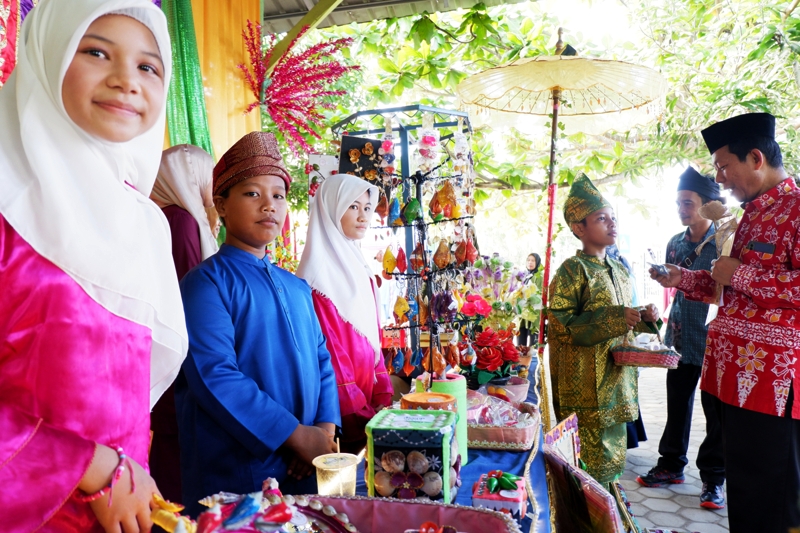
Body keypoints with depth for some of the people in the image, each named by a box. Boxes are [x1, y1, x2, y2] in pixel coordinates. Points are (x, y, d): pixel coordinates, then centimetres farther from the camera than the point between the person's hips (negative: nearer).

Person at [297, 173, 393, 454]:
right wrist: (362, 415, -18)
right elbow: (328, 351, -19)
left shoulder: (359, 268, 10)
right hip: (342, 411, -7)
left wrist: (384, 397, 2)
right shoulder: (319, 274, -15)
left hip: (366, 397, 8)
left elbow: (373, 337, 10)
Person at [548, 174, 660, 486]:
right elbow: (559, 325, -18)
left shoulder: (620, 271, 13)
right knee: (591, 454, -3)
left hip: (617, 377, 8)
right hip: (585, 383, -8)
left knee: (613, 446, 16)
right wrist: (614, 319, -22)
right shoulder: (572, 270, -11)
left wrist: (644, 317, 1)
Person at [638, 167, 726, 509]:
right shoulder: (675, 243, 8)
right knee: (677, 406, 14)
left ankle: (712, 478, 19)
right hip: (680, 340, 5)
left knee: (716, 411, 6)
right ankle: (671, 465, 29)